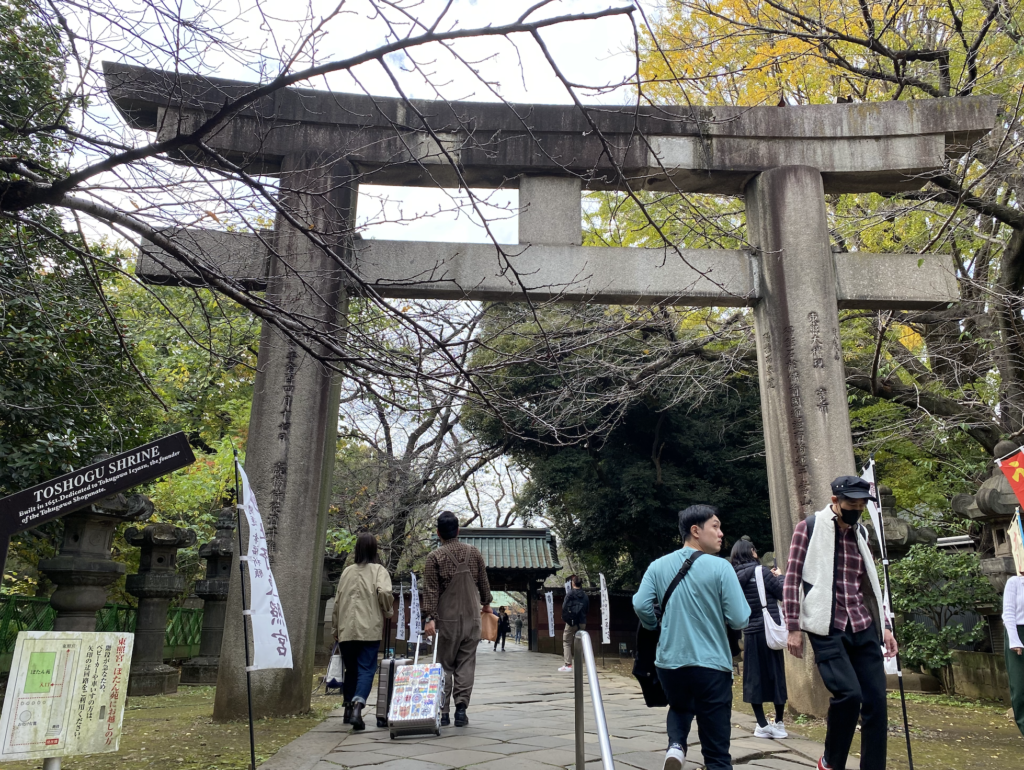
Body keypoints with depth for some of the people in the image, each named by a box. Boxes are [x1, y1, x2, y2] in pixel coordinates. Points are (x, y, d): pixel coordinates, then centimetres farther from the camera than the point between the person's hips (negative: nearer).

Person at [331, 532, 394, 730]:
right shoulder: (378, 570, -1)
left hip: (346, 630, 4)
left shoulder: (347, 571, 11)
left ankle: (349, 708, 24)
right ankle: (357, 705, -22)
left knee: (351, 670, 18)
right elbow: (384, 593, -17)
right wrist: (388, 611, 3)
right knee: (366, 670, -3)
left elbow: (337, 600, 14)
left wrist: (336, 628, 23)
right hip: (369, 630, -4)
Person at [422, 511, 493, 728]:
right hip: (472, 617, 2)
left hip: (447, 618, -2)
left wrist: (430, 618, -12)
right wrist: (486, 604, 26)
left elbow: (430, 590, -12)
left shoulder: (435, 557, -7)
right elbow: (483, 583, 12)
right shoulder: (474, 552, 3)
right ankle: (461, 710, 2)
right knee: (466, 664, 6)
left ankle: (443, 712, 9)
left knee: (445, 665, 8)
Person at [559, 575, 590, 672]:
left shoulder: (570, 593, -8)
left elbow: (564, 607, -9)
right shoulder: (585, 595, 6)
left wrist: (564, 618, 4)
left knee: (566, 643, 4)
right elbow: (588, 609, 11)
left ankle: (568, 664, -4)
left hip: (571, 622, -4)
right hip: (582, 622, 5)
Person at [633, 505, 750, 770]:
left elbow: (641, 606, -7)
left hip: (669, 663, 4)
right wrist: (720, 610, 10)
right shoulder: (720, 567, -11)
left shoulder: (658, 566, -1)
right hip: (711, 665, -3)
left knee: (680, 708, 33)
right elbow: (740, 619, -13)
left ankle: (675, 746, 6)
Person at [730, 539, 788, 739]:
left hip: (750, 633, 4)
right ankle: (778, 722, 15)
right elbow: (783, 593, -5)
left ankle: (762, 725, 10)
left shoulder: (735, 577, 5)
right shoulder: (760, 572, -9)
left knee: (754, 677, 8)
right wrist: (778, 577, 11)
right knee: (776, 674, 8)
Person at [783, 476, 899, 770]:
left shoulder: (860, 533, 15)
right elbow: (792, 578, -4)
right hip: (827, 628, -6)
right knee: (848, 693, -16)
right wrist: (794, 628, -8)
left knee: (876, 701, 0)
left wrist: (885, 625, 16)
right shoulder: (809, 528, -2)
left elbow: (870, 585, 22)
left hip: (864, 628, 6)